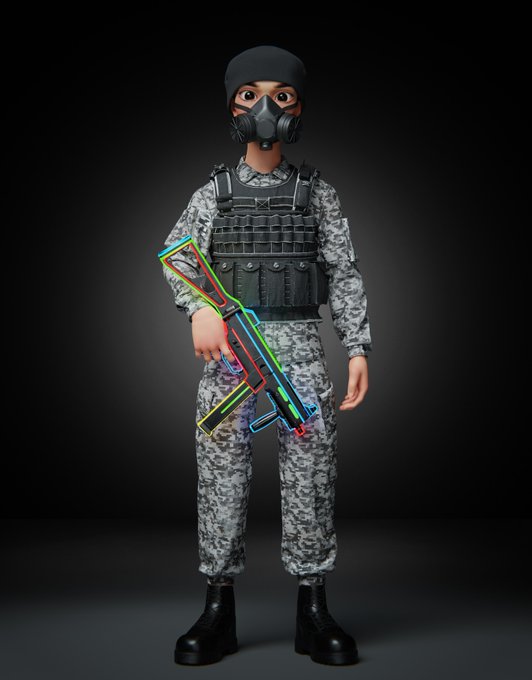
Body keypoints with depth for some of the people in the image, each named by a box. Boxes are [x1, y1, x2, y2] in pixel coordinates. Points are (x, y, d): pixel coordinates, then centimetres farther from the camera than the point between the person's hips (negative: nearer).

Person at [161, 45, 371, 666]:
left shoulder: (317, 193, 10)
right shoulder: (215, 191, 11)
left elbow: (345, 274, 7)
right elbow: (177, 255, 0)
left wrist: (358, 347, -3)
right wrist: (199, 308, -19)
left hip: (299, 342, 0)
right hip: (230, 344, 1)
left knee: (310, 471, -1)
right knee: (221, 471, 1)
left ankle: (313, 611, 11)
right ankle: (218, 609, 12)